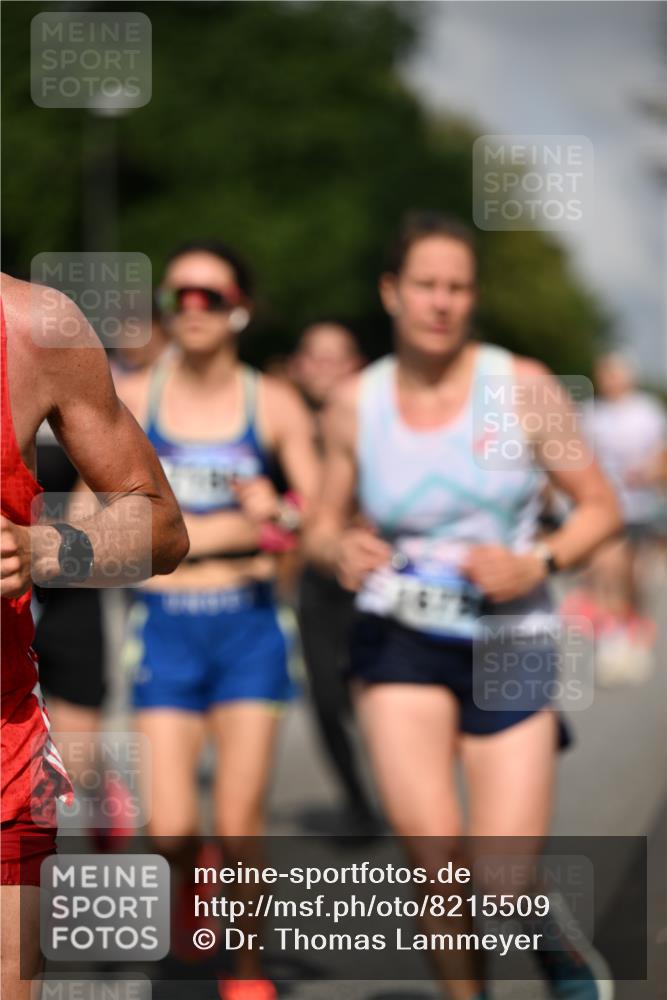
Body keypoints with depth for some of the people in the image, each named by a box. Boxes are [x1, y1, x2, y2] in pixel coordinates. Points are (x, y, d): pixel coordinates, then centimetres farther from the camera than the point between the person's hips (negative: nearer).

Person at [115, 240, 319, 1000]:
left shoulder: (272, 405, 3)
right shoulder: (132, 400, 2)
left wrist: (280, 513, -19)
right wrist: (238, 525, -13)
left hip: (248, 625, 0)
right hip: (163, 626, 0)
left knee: (238, 823, 0)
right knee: (169, 829, -7)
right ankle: (192, 885, 28)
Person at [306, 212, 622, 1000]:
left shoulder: (523, 388, -3)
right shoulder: (356, 404, 1)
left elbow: (600, 507, 2)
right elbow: (322, 526, 12)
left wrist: (536, 565, -16)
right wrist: (339, 549, -12)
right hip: (401, 639, 1)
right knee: (432, 849, -19)